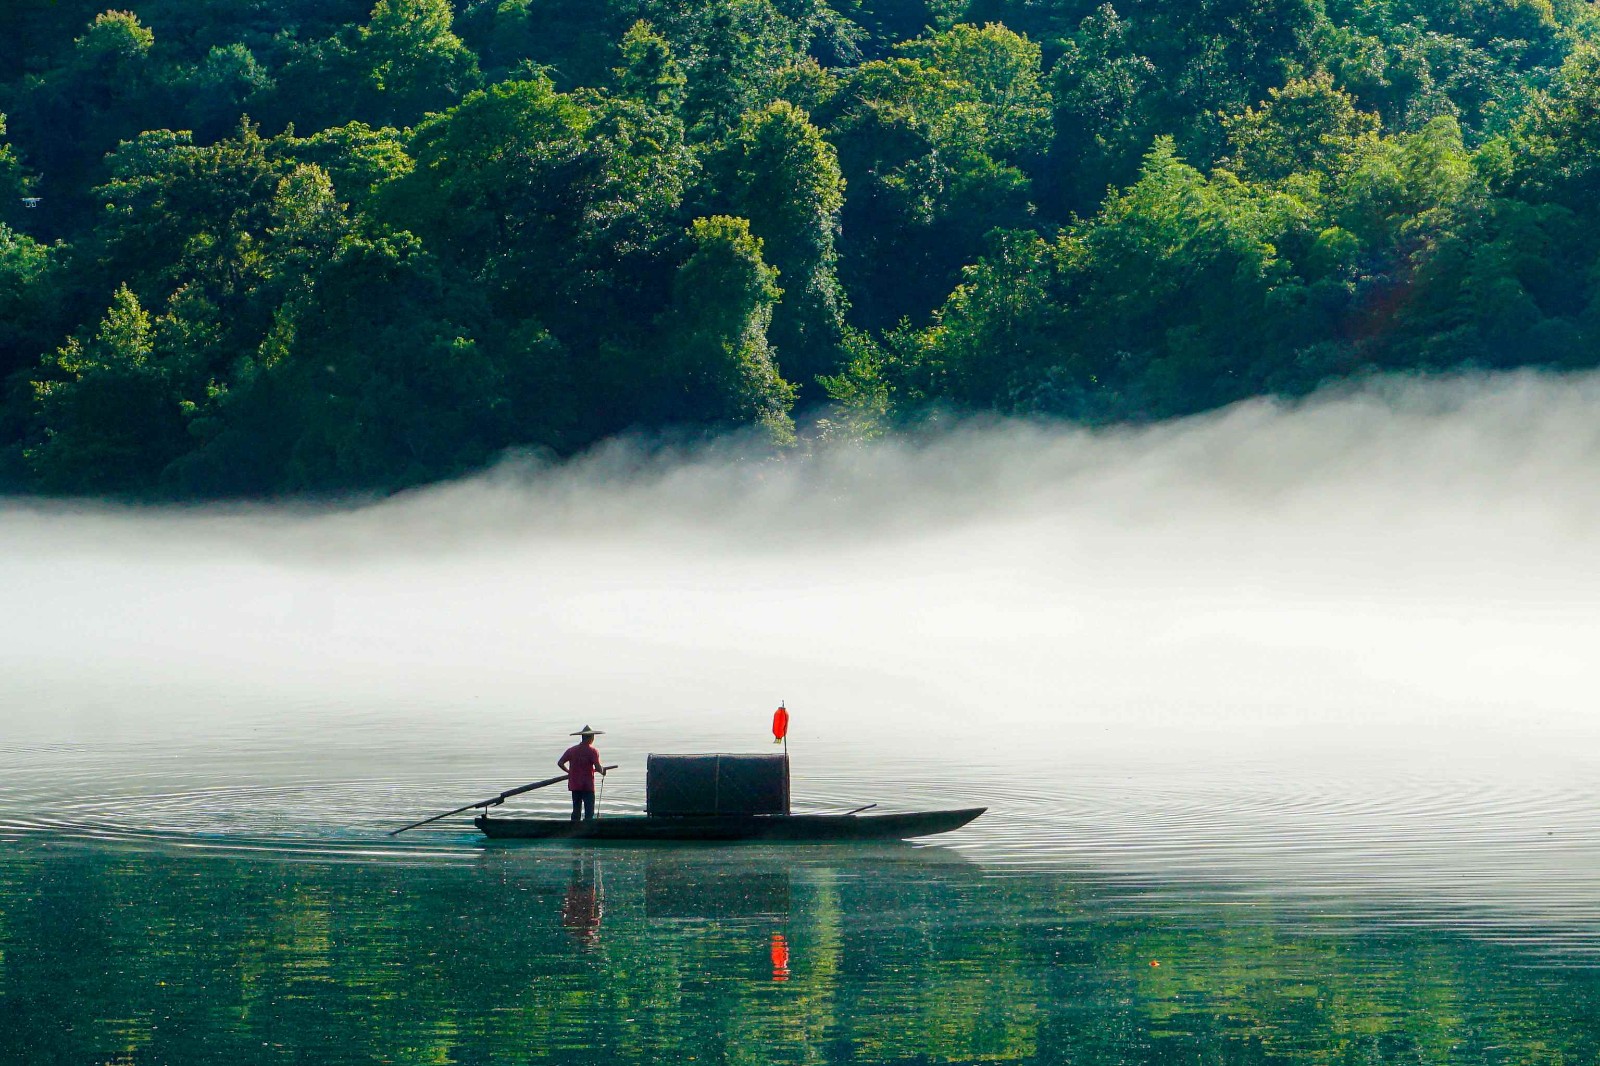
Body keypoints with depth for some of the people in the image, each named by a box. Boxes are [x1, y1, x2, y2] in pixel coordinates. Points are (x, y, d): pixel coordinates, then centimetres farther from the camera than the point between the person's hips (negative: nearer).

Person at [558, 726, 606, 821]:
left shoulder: (572, 750, 5)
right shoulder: (592, 751, -8)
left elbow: (560, 763, 3)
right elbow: (598, 767, -17)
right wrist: (602, 771, 5)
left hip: (574, 785, 5)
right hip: (587, 785, -5)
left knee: (576, 811, 13)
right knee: (589, 811, -2)